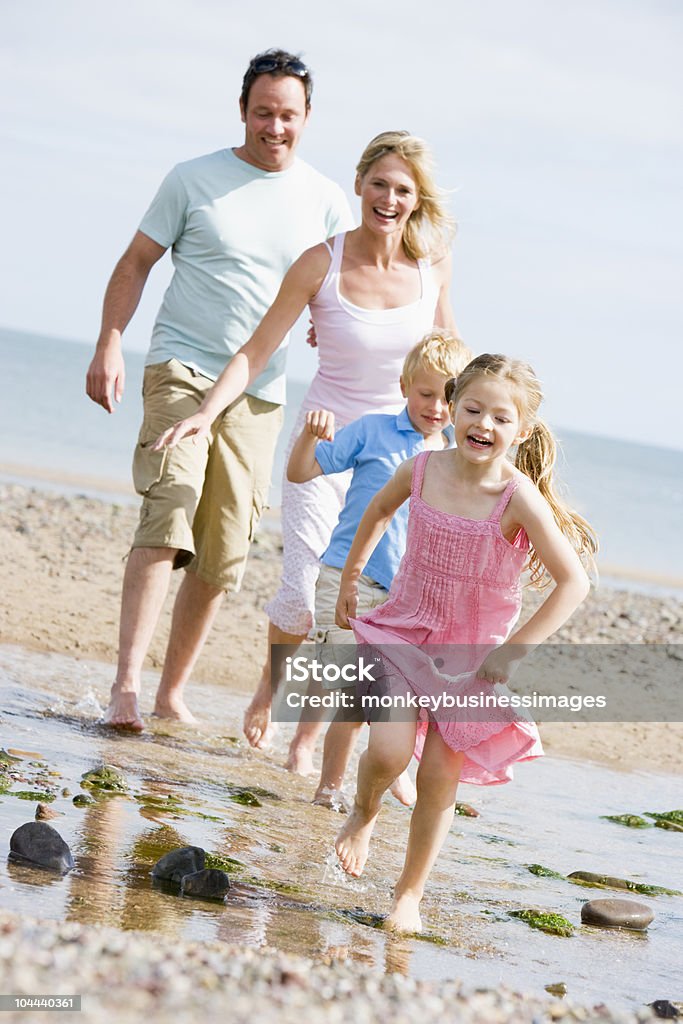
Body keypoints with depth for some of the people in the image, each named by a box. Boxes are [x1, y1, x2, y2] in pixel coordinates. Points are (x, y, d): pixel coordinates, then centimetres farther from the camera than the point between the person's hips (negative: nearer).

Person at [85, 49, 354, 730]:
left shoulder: (326, 202, 8)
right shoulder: (194, 180, 1)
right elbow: (136, 264, 4)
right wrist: (109, 345, -7)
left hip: (259, 392, 4)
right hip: (181, 369, -3)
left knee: (223, 557, 4)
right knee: (168, 517, -22)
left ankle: (172, 693, 15)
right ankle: (125, 684, -26)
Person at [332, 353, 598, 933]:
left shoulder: (519, 498, -21)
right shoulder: (423, 469, -10)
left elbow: (574, 582, -20)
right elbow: (380, 509, 15)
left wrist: (515, 649, -21)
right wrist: (350, 574, 20)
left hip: (473, 655, -1)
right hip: (405, 632, 2)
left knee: (439, 777, -1)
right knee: (390, 750, -16)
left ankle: (410, 893, 19)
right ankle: (363, 813, 19)